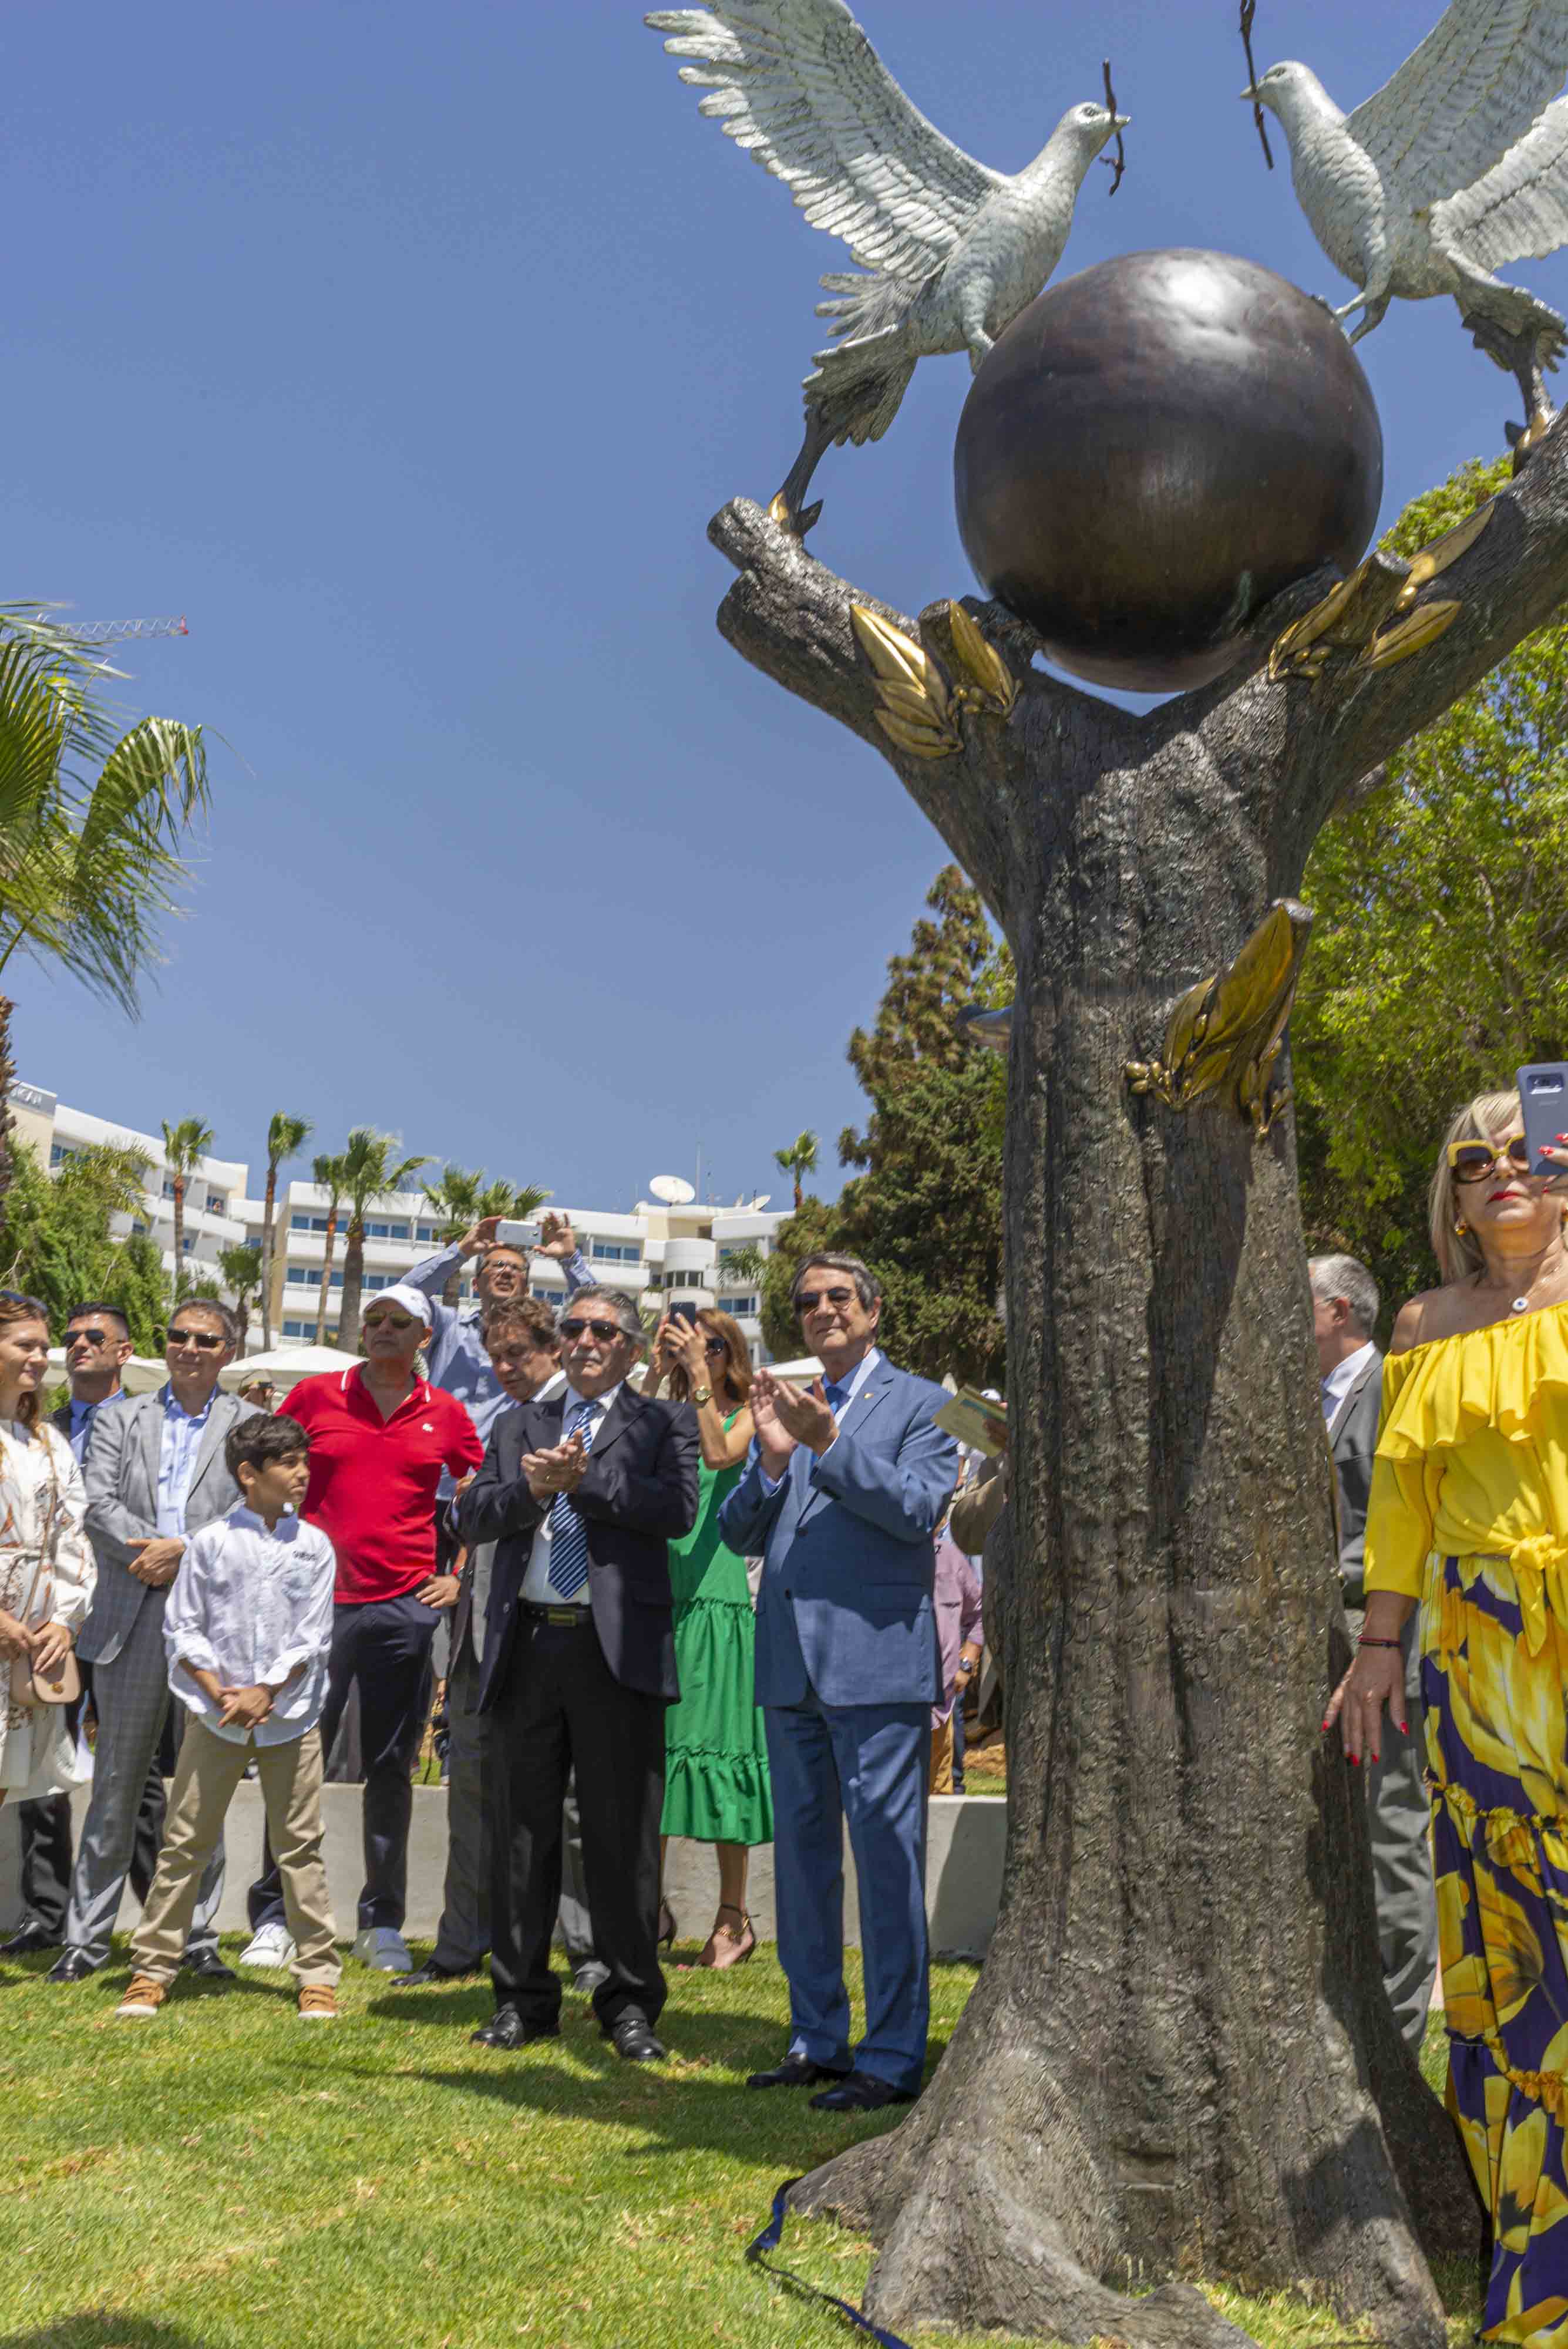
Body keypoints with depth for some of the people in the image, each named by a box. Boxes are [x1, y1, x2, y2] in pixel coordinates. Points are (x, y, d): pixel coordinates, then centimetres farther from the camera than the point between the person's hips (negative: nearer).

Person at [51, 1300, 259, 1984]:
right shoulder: (120, 1420, 12)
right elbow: (99, 1505, 0)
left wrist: (184, 1552, -15)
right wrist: (151, 1550, -15)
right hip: (132, 1620, 1)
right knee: (116, 1783, 8)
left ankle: (199, 1937, 15)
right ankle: (87, 1935, 17)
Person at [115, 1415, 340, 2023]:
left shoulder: (314, 1546, 2)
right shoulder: (210, 1543, -1)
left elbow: (314, 1636, -1)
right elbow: (183, 1629, 0)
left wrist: (266, 1692, -11)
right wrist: (220, 1693, -10)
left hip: (291, 1714, 1)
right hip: (215, 1717, -1)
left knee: (300, 1845, 4)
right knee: (186, 1841, 5)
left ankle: (318, 1973, 12)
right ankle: (152, 1968, 16)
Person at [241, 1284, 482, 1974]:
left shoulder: (444, 1413, 6)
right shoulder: (315, 1395, 4)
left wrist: (463, 1575, 8)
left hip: (406, 1605, 1)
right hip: (319, 1599, -1)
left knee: (391, 1766, 7)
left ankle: (383, 1924, 17)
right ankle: (274, 1919, 12)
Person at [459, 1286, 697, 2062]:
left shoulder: (663, 1422, 8)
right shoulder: (517, 1426, 19)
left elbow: (677, 1509, -10)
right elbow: (471, 1517, 8)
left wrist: (581, 1478, -12)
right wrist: (531, 1489, -10)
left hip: (617, 1646, -3)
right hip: (527, 1644, 4)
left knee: (623, 1834, 1)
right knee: (521, 1829, 9)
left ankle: (630, 2005, 12)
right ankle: (523, 1998, 20)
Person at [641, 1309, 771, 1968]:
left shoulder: (746, 1415, 4)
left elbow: (720, 1454, -16)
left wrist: (699, 1373, -16)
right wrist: (656, 1372, -7)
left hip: (716, 1598, -4)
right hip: (656, 1596, 4)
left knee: (714, 1744, -2)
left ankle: (733, 1918, 7)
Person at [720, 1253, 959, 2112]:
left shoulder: (919, 1403, 1)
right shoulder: (784, 1408, 16)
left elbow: (919, 1507, -13)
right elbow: (739, 1534, 10)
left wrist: (829, 1443, -20)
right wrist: (772, 1459, -8)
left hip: (877, 1658, -6)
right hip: (790, 1662, 6)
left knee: (886, 1857, -4)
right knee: (801, 1853, 13)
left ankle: (893, 2056, 5)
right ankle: (816, 2038, 25)